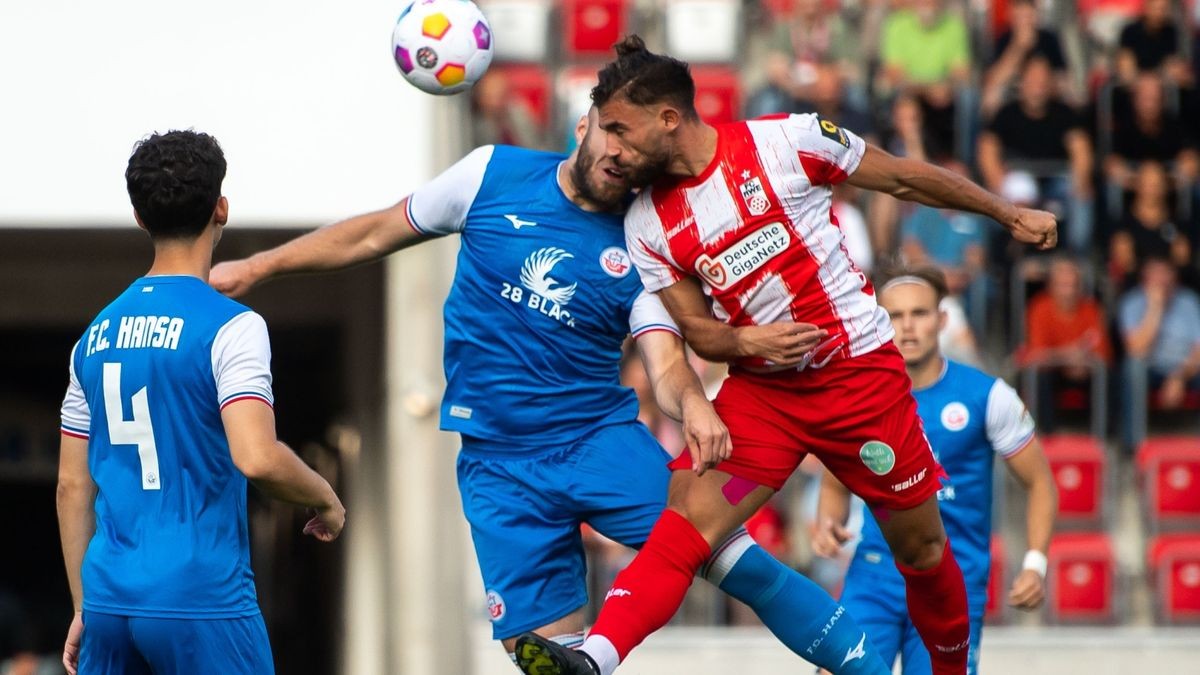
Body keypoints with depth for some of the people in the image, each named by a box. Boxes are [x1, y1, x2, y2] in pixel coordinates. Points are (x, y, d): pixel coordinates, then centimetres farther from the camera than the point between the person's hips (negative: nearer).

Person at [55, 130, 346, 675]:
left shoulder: (97, 334, 11)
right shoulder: (231, 327, -8)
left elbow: (72, 486, 13)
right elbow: (258, 459, -22)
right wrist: (325, 500, -2)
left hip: (110, 604, 6)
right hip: (203, 602, -6)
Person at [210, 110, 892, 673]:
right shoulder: (493, 175, 0)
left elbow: (666, 361, -14)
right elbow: (377, 233, 11)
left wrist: (694, 405, -38)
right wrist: (258, 267, 10)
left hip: (604, 438, -1)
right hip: (500, 465, 1)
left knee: (736, 559, -18)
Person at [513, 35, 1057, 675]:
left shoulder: (784, 142, -11)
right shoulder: (646, 224, 1)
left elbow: (906, 178, 1)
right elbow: (695, 329, 6)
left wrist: (1010, 214, 8)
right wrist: (743, 342, -17)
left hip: (861, 374, -2)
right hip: (760, 390, 2)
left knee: (921, 545, 7)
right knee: (685, 521, -18)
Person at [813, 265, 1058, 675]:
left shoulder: (987, 396, -5)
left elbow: (1039, 483, 3)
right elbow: (835, 485, 16)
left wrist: (1035, 564, -9)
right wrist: (827, 526, -6)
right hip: (875, 577, 2)